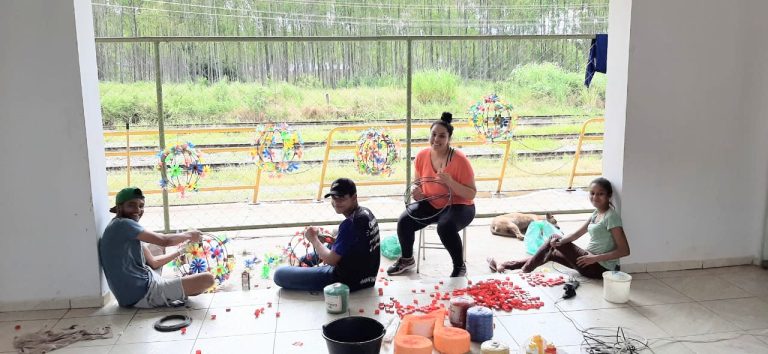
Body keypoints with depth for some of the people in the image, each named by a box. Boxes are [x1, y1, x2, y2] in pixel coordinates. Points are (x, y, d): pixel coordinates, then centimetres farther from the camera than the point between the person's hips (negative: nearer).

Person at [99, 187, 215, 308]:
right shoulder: (123, 224, -13)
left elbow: (153, 262, 21)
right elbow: (164, 241, -17)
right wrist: (188, 235, 1)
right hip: (143, 294, -11)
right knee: (208, 279, -13)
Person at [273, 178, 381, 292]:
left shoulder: (350, 223, -24)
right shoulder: (366, 212, 4)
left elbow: (330, 260, -20)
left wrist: (314, 239, -6)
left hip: (348, 282, -10)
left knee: (279, 274, -11)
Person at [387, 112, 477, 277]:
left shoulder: (460, 160, -21)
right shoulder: (422, 156, -6)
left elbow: (471, 194, -19)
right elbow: (417, 183, 11)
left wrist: (450, 182, -34)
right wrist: (417, 193, -13)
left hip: (458, 206, -5)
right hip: (430, 204, 5)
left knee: (445, 227, -35)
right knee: (404, 221, -16)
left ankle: (459, 267, -9)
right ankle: (407, 259, 14)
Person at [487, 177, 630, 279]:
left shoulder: (611, 216, -18)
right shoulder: (597, 213, 9)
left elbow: (624, 250, -22)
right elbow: (578, 233, 5)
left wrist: (595, 258, -26)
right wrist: (561, 241, -14)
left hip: (600, 269, -8)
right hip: (591, 259, 8)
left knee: (552, 242, -2)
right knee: (552, 252, 12)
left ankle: (524, 271, 8)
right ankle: (506, 266, 15)